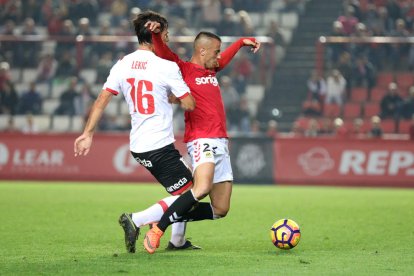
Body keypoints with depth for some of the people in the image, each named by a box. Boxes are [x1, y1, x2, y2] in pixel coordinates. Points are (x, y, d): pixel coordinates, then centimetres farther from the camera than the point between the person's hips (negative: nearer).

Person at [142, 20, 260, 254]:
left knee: (220, 210, 2)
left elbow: (225, 58, 43)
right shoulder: (184, 69, 0)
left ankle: (177, 219, 21)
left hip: (221, 142, 8)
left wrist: (242, 42, 49)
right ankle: (157, 230, -24)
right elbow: (163, 54, -15)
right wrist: (156, 34, -32)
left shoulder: (211, 70, 22)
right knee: (202, 189, -33)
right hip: (202, 140, -8)